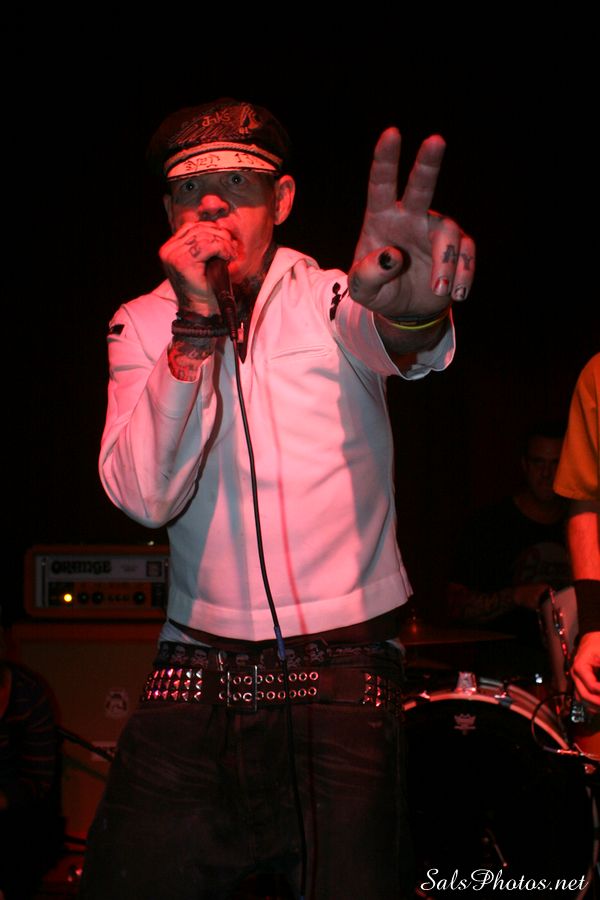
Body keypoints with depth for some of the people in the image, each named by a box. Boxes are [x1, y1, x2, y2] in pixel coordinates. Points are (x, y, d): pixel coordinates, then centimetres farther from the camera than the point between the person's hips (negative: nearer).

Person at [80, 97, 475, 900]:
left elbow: (395, 346, -26)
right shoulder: (143, 327, 6)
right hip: (197, 674, 2)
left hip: (344, 671, -2)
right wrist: (196, 325, -16)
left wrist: (411, 313, -52)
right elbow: (146, 497, -8)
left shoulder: (331, 298, 0)